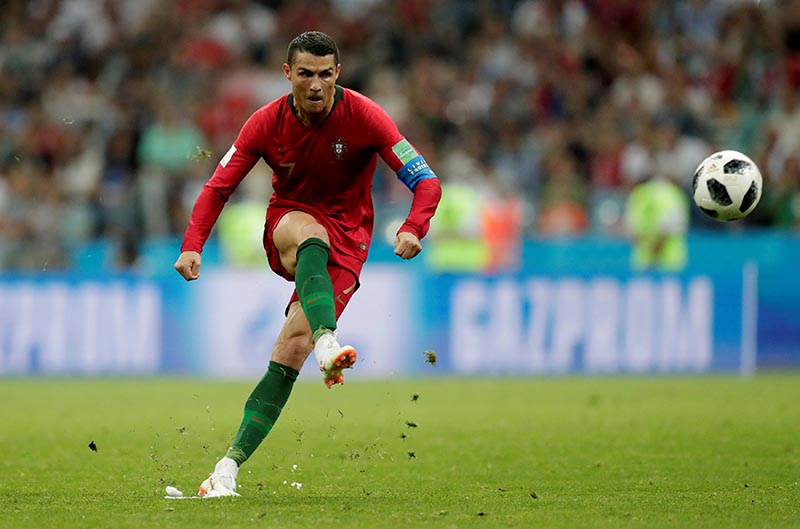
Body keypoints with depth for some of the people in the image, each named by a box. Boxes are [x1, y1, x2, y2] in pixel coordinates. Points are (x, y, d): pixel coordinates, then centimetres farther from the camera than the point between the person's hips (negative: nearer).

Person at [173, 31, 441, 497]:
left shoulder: (362, 116, -14)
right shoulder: (267, 123, -8)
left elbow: (426, 182, -15)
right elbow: (218, 187, -3)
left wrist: (412, 229, -36)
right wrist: (193, 245, -19)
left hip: (345, 240, -1)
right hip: (289, 220, 1)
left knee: (294, 345, -19)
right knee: (311, 237, -38)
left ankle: (228, 467, -20)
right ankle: (327, 343, -60)